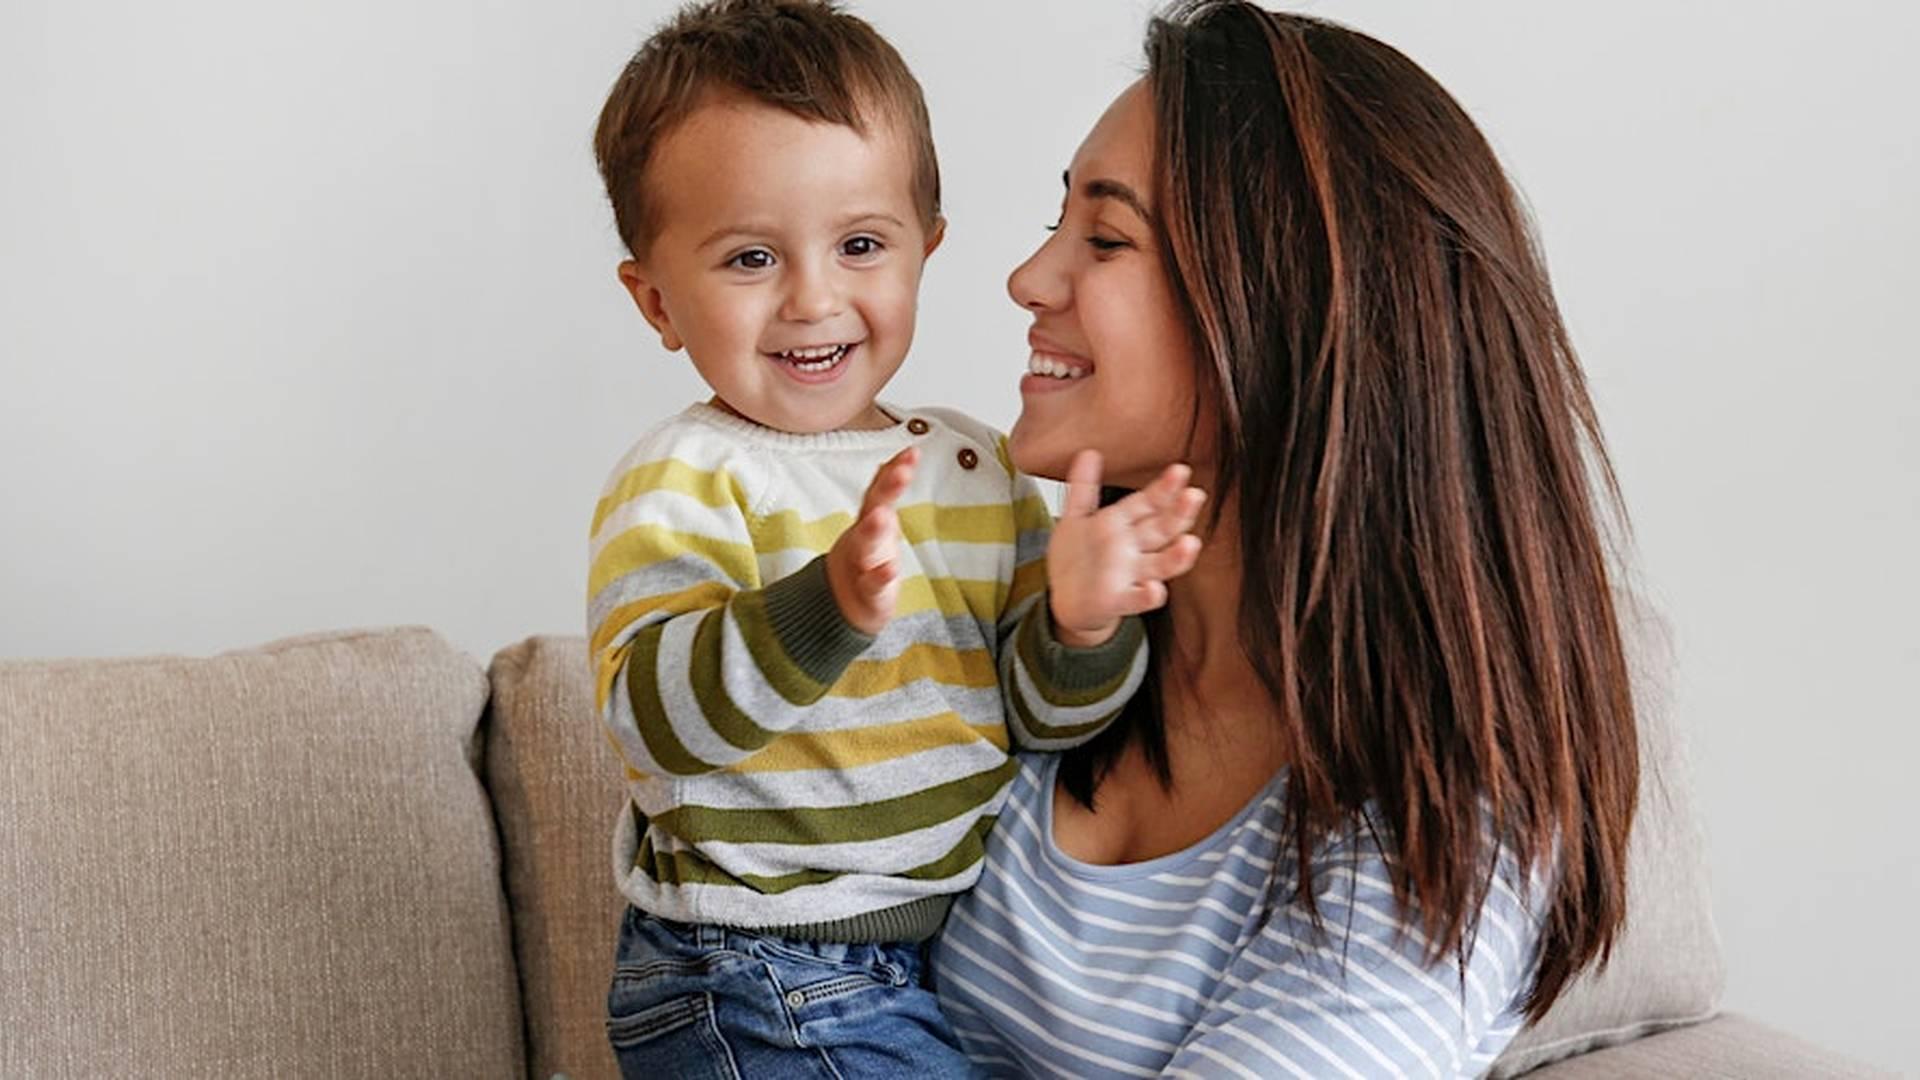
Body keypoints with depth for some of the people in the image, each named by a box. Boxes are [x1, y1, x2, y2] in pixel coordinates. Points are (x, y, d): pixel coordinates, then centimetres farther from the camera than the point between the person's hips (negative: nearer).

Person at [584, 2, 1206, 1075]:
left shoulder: (976, 466, 6)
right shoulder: (682, 481, -13)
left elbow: (1043, 712, 6)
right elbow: (655, 717, -27)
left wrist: (1080, 621, -16)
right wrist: (829, 605, -42)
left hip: (952, 940, 7)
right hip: (760, 985, -6)